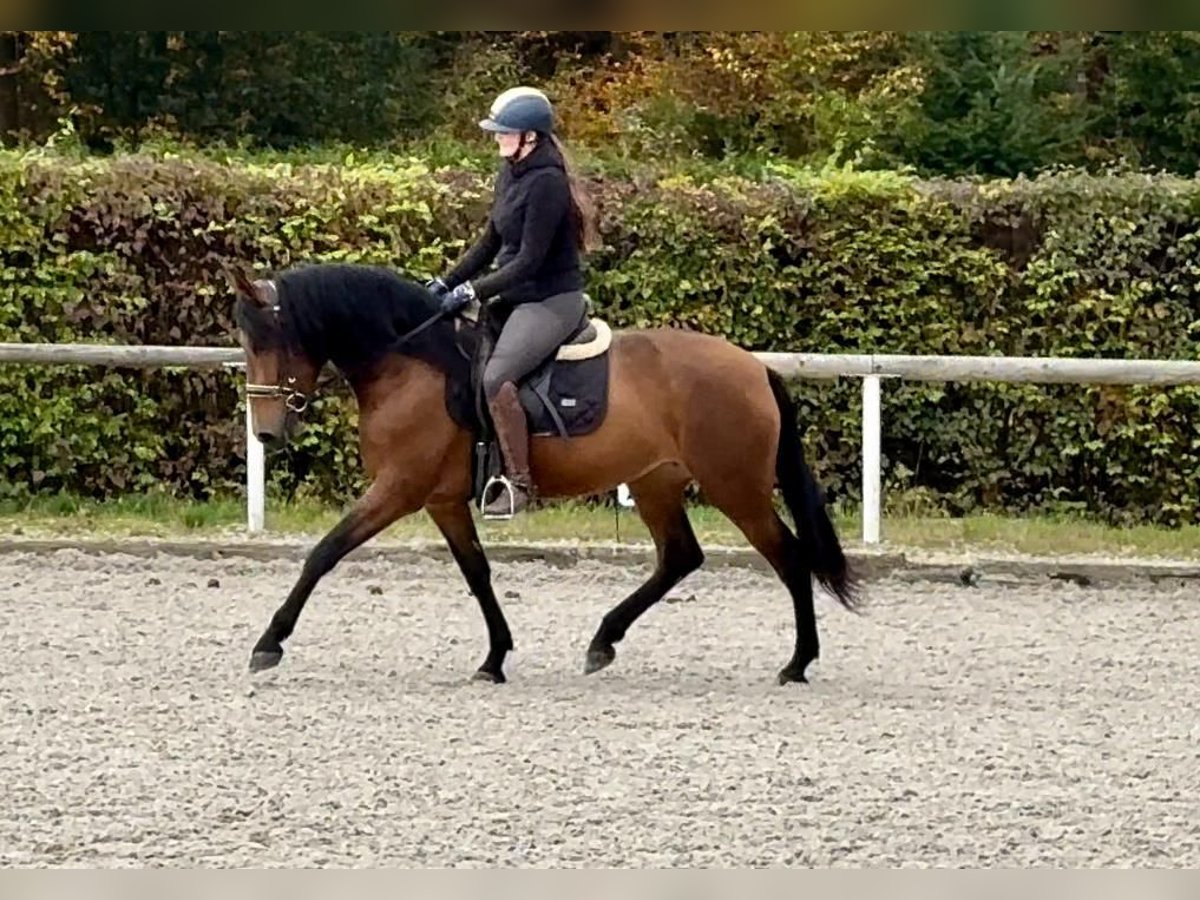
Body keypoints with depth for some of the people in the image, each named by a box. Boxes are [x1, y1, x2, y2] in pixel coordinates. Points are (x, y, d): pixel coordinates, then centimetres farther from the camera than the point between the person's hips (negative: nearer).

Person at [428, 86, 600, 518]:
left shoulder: (546, 184, -21)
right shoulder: (511, 174, 9)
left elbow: (529, 260, -22)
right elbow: (490, 242, 17)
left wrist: (473, 291, -21)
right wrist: (447, 282, 8)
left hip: (552, 300, -11)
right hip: (516, 296, 11)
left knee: (495, 377, -29)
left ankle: (519, 480, -20)